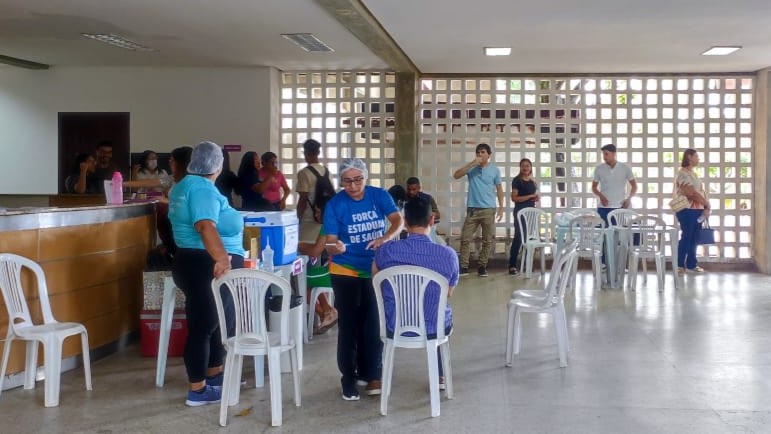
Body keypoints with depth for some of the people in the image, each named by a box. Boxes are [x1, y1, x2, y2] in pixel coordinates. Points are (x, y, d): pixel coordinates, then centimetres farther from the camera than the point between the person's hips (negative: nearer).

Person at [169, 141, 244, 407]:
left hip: (192, 263, 11)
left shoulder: (184, 185, 15)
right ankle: (197, 391, 3)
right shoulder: (203, 189, -18)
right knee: (203, 325, -4)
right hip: (206, 267, -11)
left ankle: (214, 374, 33)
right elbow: (206, 227, -34)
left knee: (217, 322, 20)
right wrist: (221, 257, -46)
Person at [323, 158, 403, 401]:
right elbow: (330, 242, -15)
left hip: (376, 270, 2)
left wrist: (385, 239, -36)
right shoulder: (335, 205, -12)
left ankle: (371, 374, 21)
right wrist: (335, 247, -39)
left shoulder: (379, 196, -6)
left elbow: (398, 221, -17)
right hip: (346, 272, -2)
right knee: (349, 325, 0)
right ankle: (349, 379, 10)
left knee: (373, 324, 8)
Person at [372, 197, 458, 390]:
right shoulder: (449, 255, -16)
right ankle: (439, 376, 45)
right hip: (435, 329, 0)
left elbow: (377, 288, 6)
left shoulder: (385, 251, -15)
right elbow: (449, 294, 3)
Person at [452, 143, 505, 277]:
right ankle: (463, 267, 2)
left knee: (487, 240, 5)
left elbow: (499, 189, 7)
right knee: (465, 238, -4)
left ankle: (482, 266, 15)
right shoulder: (472, 168, 2)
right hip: (472, 209, 0)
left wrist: (501, 208, 2)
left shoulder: (494, 170, 3)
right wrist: (472, 163, -17)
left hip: (488, 209, 0)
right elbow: (456, 175, -11)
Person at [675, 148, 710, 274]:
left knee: (693, 238, 9)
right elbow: (692, 193, -19)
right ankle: (679, 265, -2)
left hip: (697, 210, 8)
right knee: (686, 237, -7)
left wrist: (706, 208, -2)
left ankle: (691, 264, 14)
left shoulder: (694, 174, 18)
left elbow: (702, 191, 12)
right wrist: (707, 204, -10)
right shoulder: (683, 173, -11)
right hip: (687, 210, -8)